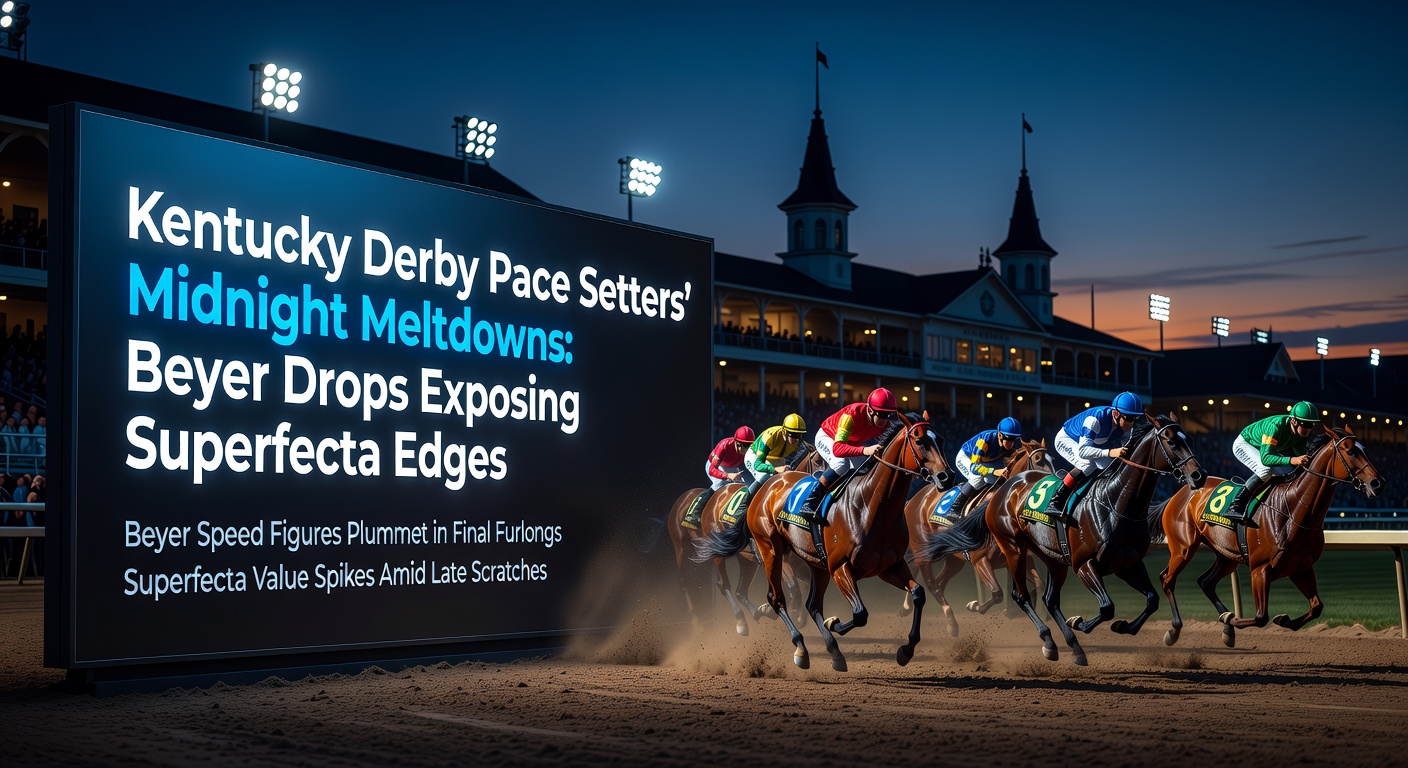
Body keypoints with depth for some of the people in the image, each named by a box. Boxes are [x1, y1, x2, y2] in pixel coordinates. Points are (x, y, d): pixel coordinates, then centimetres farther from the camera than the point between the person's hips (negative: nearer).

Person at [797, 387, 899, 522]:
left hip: (853, 443, 7)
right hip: (826, 438, -7)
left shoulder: (885, 423, -22)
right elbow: (837, 448, -51)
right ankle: (808, 504, -28)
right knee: (841, 464, -32)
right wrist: (865, 450, -65)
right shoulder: (852, 415, -41)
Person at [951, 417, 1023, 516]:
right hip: (966, 458, -7)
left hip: (984, 461, 7)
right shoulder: (985, 441, -40)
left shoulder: (1011, 444, -22)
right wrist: (995, 472, -57)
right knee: (978, 478, -31)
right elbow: (973, 466, -44)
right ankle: (955, 507, -22)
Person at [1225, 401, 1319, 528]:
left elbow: (1300, 455, -15)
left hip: (1267, 448, 8)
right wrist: (1291, 460, -61)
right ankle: (1234, 507, -31)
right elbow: (1265, 458, -48)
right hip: (1243, 445, -8)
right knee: (1266, 470, -33)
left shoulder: (1304, 432, -19)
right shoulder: (1275, 426, -40)